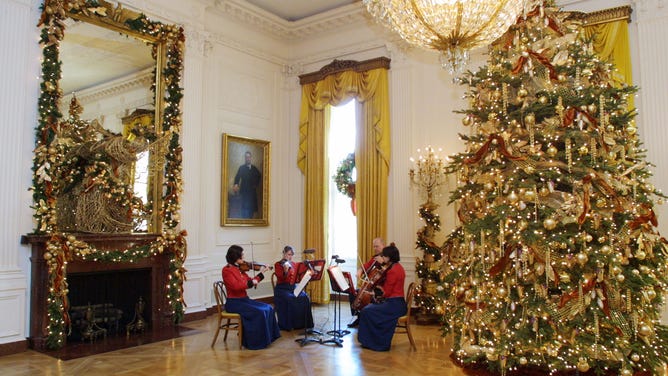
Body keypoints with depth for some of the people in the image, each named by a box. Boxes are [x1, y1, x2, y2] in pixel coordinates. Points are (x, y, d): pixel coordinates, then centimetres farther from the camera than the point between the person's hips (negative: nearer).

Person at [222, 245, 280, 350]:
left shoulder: (239, 268, 11)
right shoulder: (227, 270, -12)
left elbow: (250, 281, 15)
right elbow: (236, 286, -25)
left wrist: (261, 273, 10)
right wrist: (251, 282, -20)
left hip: (244, 299, 8)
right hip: (234, 302, -8)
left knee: (268, 308, -4)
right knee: (259, 312, -22)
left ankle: (267, 337, 2)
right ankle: (256, 342, -8)